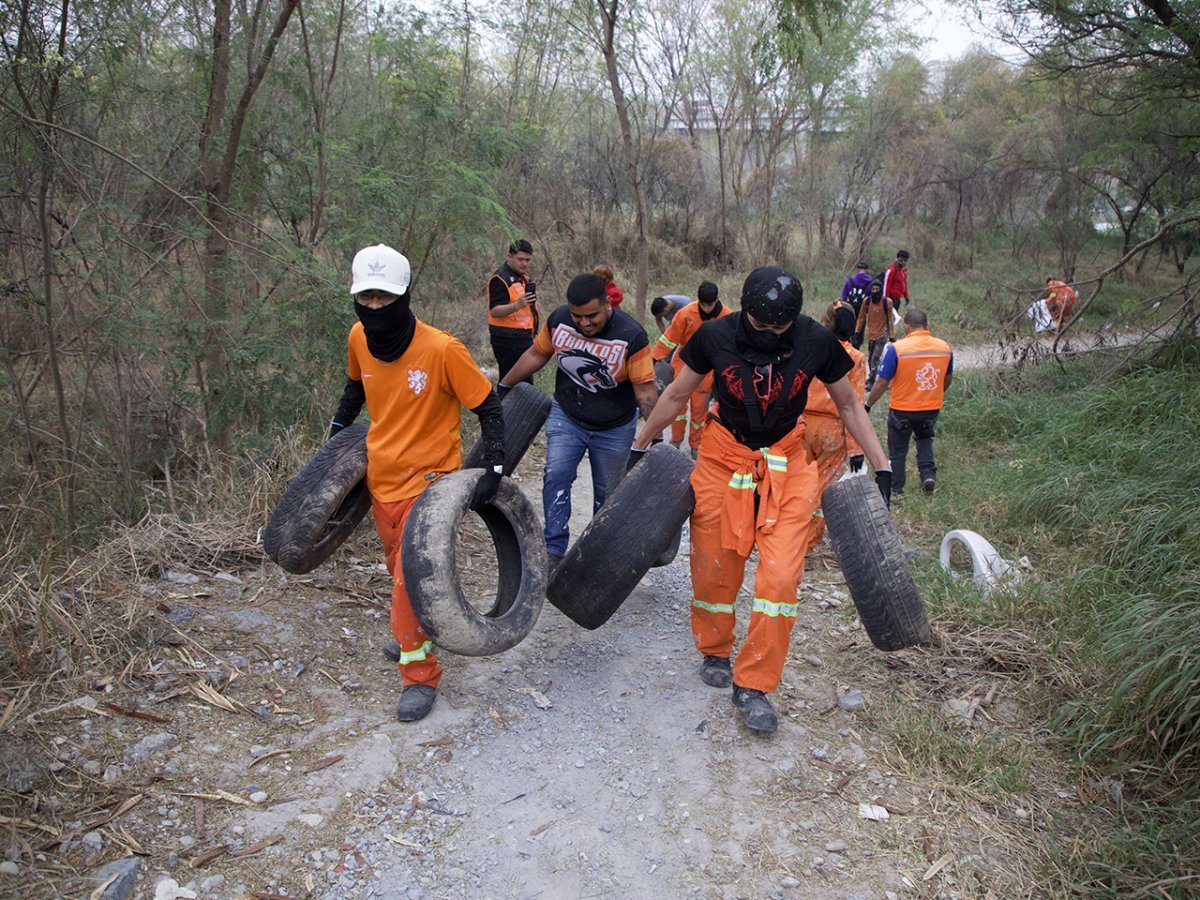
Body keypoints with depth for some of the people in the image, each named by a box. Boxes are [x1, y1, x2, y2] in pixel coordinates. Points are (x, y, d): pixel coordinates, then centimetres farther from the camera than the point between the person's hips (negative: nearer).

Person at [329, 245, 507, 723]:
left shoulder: (442, 350, -23)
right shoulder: (358, 339, -5)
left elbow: (488, 407, -14)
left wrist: (494, 469, -22)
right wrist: (337, 431, 19)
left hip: (428, 475, -6)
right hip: (380, 474, 6)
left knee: (411, 576, -8)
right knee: (398, 567, 20)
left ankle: (419, 675, 10)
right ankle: (417, 633, 46)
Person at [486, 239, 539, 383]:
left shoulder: (522, 277, 16)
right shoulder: (500, 279, -14)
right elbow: (494, 311, -23)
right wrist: (517, 305, -36)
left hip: (522, 338, 10)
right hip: (508, 340, -10)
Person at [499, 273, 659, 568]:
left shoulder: (631, 336, -25)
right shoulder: (558, 320, -14)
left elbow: (646, 393, -21)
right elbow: (536, 355, 3)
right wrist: (504, 386, 10)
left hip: (613, 429, -2)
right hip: (566, 416, 2)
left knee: (606, 492, 10)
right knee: (556, 476, -16)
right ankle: (554, 550, -12)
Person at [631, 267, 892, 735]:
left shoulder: (816, 342, -12)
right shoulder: (715, 336, -13)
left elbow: (848, 404, 3)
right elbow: (677, 394, 3)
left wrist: (881, 466, 0)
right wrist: (639, 445, 8)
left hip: (786, 465, 0)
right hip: (723, 458, 0)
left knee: (780, 577, -10)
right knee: (713, 569, 7)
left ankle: (753, 685, 6)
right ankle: (715, 652, 36)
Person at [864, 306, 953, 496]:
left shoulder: (897, 348, -18)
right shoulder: (944, 347, -3)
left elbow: (882, 382, -15)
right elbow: (948, 379, 11)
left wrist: (868, 404, -2)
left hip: (902, 410, -4)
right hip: (932, 409, 4)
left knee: (897, 451, 13)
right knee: (924, 438, 30)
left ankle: (895, 489, 22)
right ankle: (928, 472, 12)